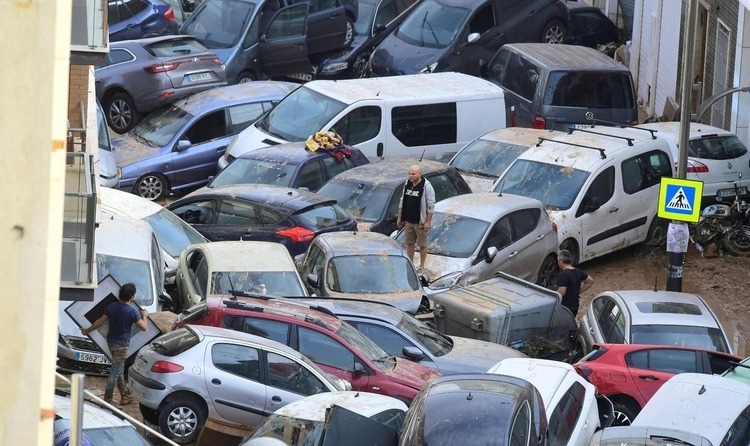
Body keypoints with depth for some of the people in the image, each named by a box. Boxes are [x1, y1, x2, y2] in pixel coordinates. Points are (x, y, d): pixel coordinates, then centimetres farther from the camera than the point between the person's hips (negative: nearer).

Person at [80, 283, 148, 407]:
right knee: (115, 372, -4)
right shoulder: (132, 312, -19)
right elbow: (144, 327, -10)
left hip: (111, 341, 7)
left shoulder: (111, 307, -1)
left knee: (119, 370, 19)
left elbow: (100, 321, 5)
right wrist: (144, 316, 9)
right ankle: (107, 400, -4)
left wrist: (87, 331, 19)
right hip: (122, 344, -7)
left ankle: (124, 396, 28)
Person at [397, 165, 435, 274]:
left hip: (420, 222, -6)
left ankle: (421, 267, 16)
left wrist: (428, 222, -17)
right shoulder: (407, 184, 5)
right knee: (409, 243, 13)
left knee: (422, 244, 6)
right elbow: (402, 201, 14)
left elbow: (431, 205, -14)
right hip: (408, 221, 6)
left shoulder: (426, 186, -15)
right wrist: (399, 217, 13)